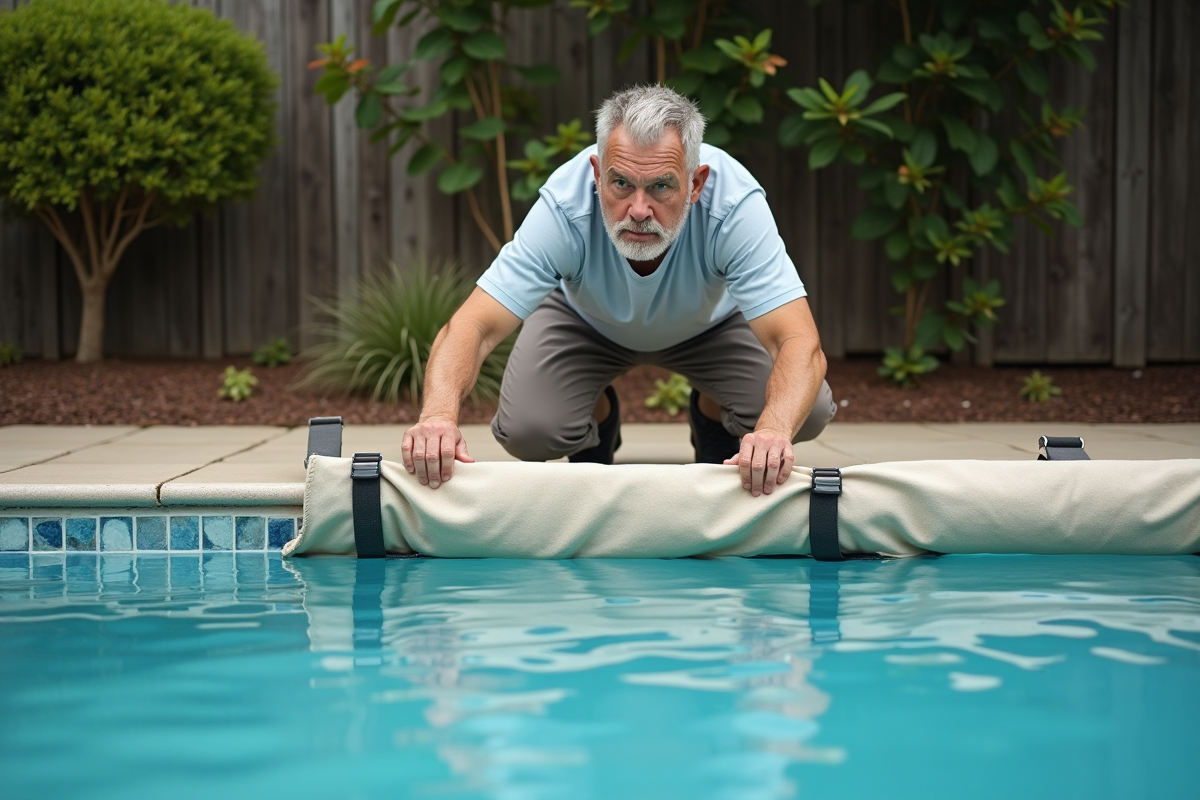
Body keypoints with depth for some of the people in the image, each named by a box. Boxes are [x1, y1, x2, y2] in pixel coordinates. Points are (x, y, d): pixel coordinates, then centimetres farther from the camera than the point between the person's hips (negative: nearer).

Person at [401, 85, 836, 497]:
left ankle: (713, 416, 14)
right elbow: (473, 326, -42)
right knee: (527, 431, -25)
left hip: (711, 320, 0)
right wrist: (439, 414, -63)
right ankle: (597, 416, 14)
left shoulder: (736, 203, -40)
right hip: (587, 319, 0)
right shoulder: (564, 208, -39)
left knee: (805, 412, -23)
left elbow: (800, 342, -46)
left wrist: (774, 431, -67)